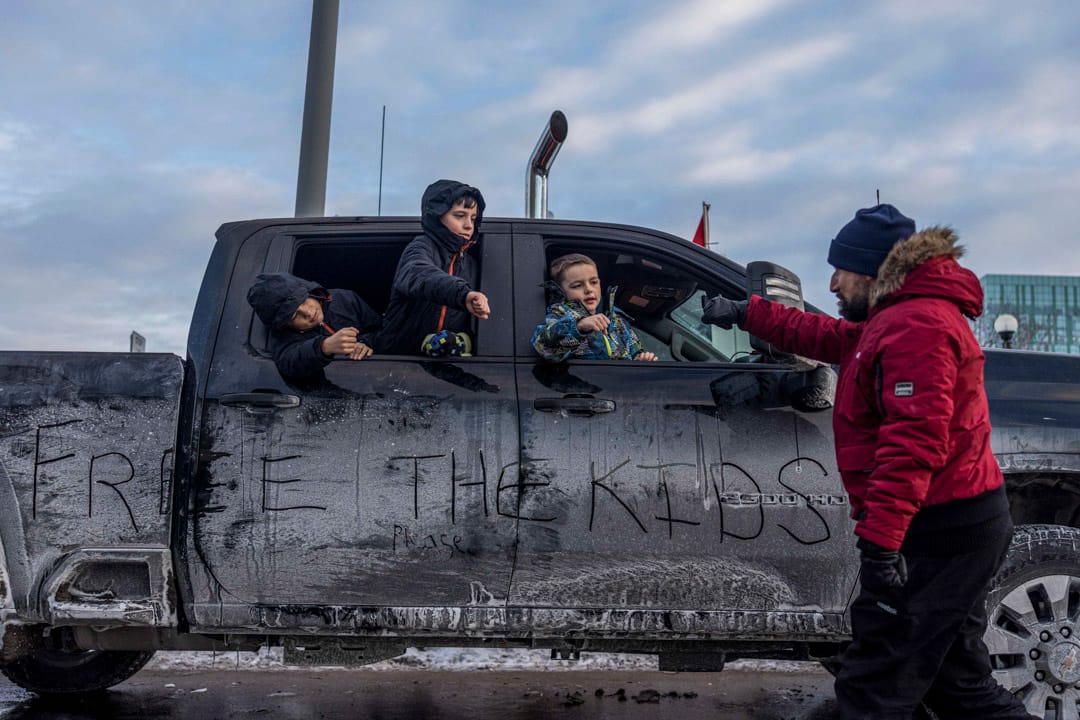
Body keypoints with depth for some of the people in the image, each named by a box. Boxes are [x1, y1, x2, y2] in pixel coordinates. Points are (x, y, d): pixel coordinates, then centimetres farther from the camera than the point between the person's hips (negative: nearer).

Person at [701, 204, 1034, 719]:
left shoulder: (916, 325, -17)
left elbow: (914, 441, -27)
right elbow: (824, 337, 32)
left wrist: (879, 539, -31)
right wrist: (747, 313, 34)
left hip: (941, 532, -11)